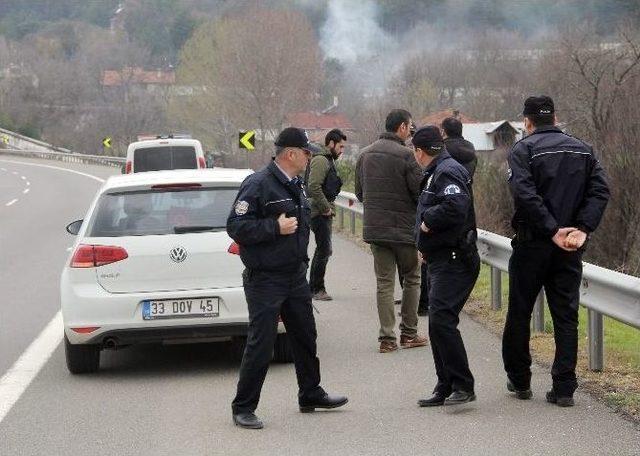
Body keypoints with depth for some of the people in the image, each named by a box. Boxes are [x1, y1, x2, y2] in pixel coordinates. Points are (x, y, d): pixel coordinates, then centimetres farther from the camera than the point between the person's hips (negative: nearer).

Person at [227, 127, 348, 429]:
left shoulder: (295, 186, 13)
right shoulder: (258, 184, -16)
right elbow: (236, 226, -20)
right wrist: (275, 228, -24)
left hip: (295, 277, 9)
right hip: (265, 280, -9)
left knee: (305, 336, 17)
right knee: (261, 344, -7)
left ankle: (311, 395, 33)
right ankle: (243, 408, 2)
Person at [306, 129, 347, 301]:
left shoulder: (329, 160, 20)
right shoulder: (321, 160, -14)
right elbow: (314, 188, -24)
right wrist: (326, 208, -18)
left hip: (324, 212, 11)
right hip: (319, 213, -11)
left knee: (322, 250, 15)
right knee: (324, 250, -10)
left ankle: (314, 288, 21)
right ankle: (317, 289, -6)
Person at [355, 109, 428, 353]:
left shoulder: (365, 154, 7)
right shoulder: (404, 154, -14)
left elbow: (359, 191, 13)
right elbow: (419, 192, -13)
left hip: (374, 228, 5)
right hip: (404, 227, -5)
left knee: (384, 282, 7)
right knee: (411, 279, 10)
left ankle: (387, 337, 3)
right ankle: (409, 333, 11)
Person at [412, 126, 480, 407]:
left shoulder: (447, 172, -13)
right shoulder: (436, 173, 20)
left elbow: (456, 207, -30)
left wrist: (428, 220, -15)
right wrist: (426, 246, 10)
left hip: (454, 260, -11)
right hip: (441, 261, 11)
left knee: (442, 320, -17)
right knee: (438, 323, 12)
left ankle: (463, 386, -14)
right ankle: (446, 388, 17)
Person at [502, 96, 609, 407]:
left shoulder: (523, 150, -5)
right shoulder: (583, 150, 10)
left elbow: (525, 194, -20)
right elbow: (600, 191, -2)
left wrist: (552, 230, -18)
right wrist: (583, 229, -10)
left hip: (532, 244, -3)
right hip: (571, 249, 3)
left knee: (519, 314, 12)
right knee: (566, 317, 6)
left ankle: (519, 381, 20)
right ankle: (564, 389, 2)